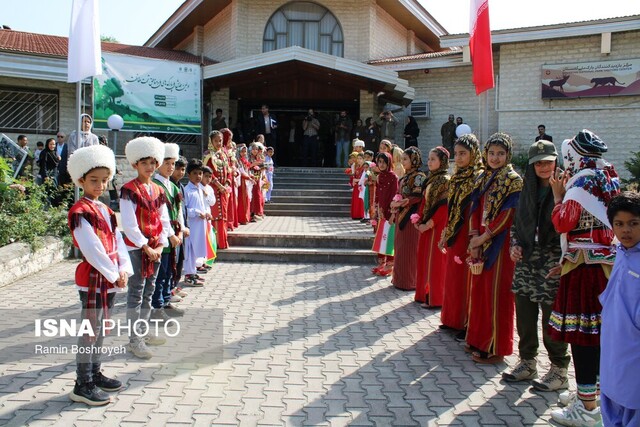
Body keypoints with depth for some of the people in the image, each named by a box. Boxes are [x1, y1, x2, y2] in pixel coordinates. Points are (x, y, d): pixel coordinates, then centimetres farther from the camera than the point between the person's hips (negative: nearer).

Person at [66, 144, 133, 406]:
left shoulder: (104, 210, 13)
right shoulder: (79, 212, -13)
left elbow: (117, 240, 9)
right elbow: (91, 249, -20)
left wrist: (124, 270, -4)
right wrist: (114, 274, -16)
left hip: (111, 278, 8)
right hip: (92, 278, -8)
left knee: (101, 328, 17)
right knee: (90, 331, -3)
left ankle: (95, 373, 29)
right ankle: (82, 386, 6)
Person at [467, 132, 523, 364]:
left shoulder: (513, 180, -8)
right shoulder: (483, 178, 12)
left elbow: (507, 215, -15)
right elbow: (476, 209, 9)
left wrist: (484, 237, -16)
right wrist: (474, 237, -4)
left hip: (500, 242, -7)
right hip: (480, 242, 7)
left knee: (496, 292, -2)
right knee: (479, 290, 12)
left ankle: (496, 348, 7)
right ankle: (479, 339, 25)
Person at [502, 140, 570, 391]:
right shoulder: (528, 190, 12)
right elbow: (517, 223, 17)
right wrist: (515, 245, 4)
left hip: (552, 262, -6)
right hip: (526, 260, 6)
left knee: (552, 317, 0)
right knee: (524, 315, 12)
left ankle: (559, 371, 15)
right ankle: (527, 363, 28)